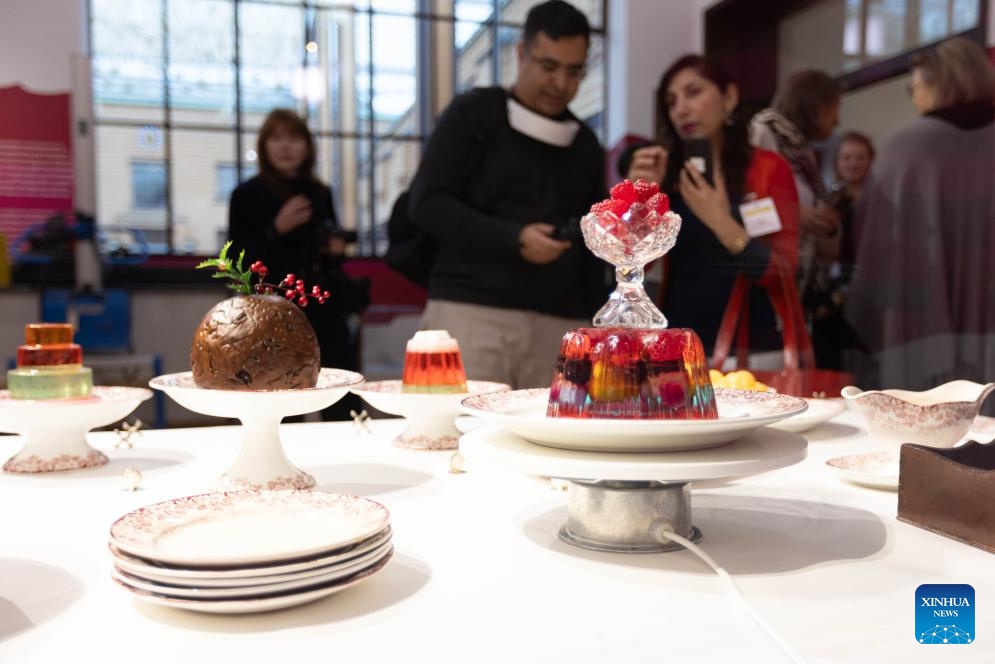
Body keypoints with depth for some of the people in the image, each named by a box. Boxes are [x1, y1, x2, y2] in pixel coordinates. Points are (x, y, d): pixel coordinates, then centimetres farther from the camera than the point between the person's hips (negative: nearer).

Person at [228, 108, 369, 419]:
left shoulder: (321, 194, 12)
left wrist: (336, 252, 1)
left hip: (326, 314, 4)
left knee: (346, 410, -1)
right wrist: (276, 229, -16)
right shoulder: (247, 195, -1)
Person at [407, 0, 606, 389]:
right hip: (472, 313, -4)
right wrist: (513, 239, -15)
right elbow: (426, 204, -4)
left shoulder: (586, 146, 18)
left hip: (561, 325, 5)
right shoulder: (473, 114, 5)